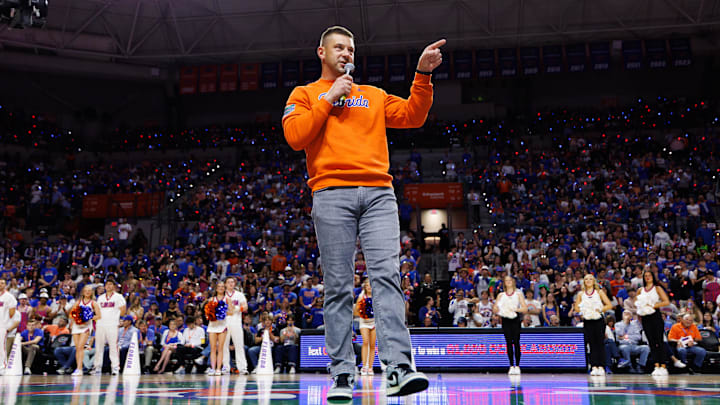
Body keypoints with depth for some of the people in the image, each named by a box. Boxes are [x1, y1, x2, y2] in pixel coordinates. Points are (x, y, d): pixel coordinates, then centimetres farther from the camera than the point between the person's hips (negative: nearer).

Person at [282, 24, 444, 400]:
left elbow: (413, 116, 13)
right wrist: (330, 98, 1)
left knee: (386, 274, -12)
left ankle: (399, 368, -18)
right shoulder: (305, 94, 19)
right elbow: (295, 137, 0)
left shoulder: (374, 95, 26)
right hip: (332, 193, -2)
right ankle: (342, 376, 0)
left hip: (378, 193, 2)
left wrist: (423, 74, 1)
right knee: (338, 287, -4)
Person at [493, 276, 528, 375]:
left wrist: (515, 309, -14)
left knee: (516, 342, -7)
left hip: (515, 319, -2)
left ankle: (517, 366, -3)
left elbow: (525, 308, 2)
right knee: (509, 343, -1)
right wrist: (496, 308, -12)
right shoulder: (501, 295, 15)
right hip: (505, 320, 2)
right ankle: (511, 366, 3)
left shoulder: (518, 294, 10)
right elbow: (494, 309, 11)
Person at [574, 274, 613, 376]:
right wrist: (583, 311, -4)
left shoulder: (599, 292, 6)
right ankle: (594, 367, 1)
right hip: (587, 322, 2)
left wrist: (600, 309, -10)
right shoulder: (581, 294, 11)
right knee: (592, 344, 0)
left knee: (600, 343, -4)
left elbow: (609, 305, 1)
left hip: (598, 321, -2)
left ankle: (601, 367, -3)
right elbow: (576, 308, 12)